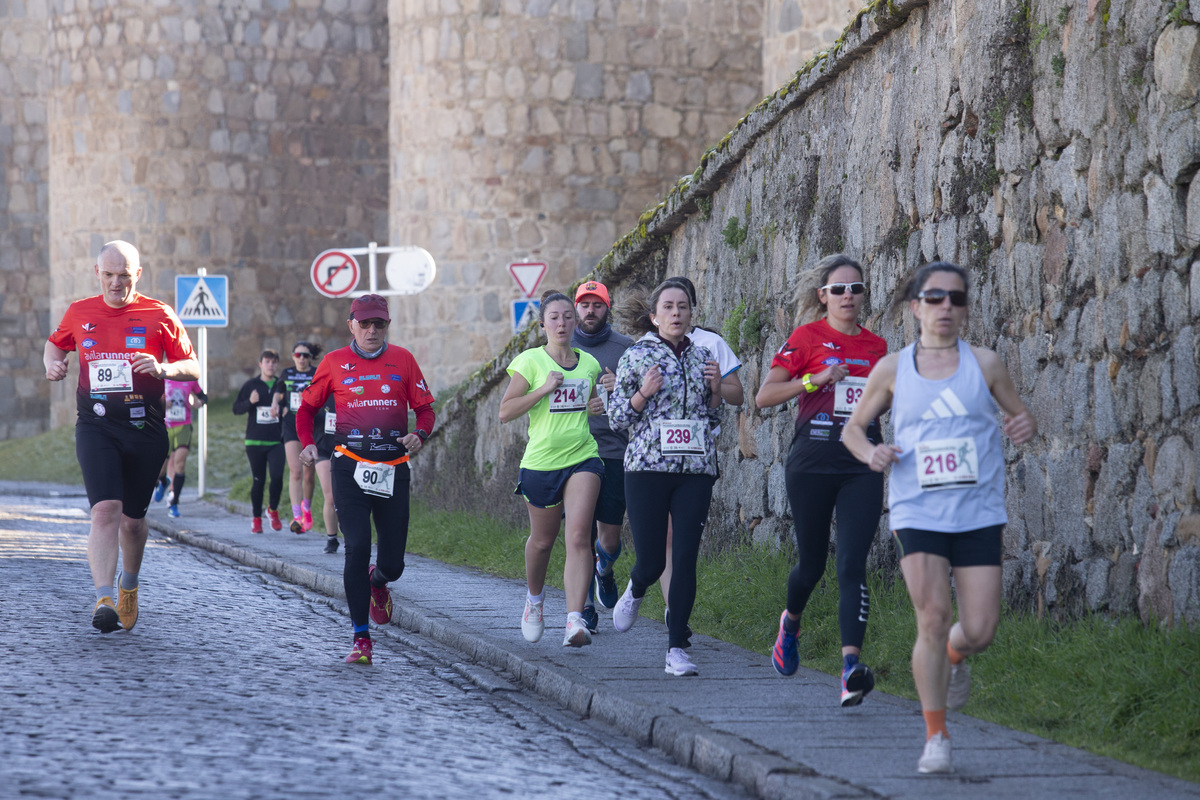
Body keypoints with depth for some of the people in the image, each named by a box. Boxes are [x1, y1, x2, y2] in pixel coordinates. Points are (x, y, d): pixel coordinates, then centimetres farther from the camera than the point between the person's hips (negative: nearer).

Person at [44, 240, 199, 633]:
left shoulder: (159, 316, 2)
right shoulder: (79, 313, 7)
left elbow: (193, 368, 5)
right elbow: (55, 344, 27)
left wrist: (164, 368, -15)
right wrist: (52, 363, 5)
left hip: (145, 428, 0)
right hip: (95, 427, 0)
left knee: (133, 518, 10)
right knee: (105, 509, -18)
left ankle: (129, 586, 38)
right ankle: (104, 600, -26)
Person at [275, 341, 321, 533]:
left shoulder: (318, 374, -1)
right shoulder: (287, 373, 8)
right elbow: (279, 392, 24)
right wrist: (276, 404, 4)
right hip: (291, 427, 1)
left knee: (309, 473, 7)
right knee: (295, 472, -12)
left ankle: (306, 508, 34)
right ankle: (297, 516, -19)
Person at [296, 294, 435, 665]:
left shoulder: (402, 360, 6)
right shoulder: (335, 362, 4)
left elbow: (425, 408, 9)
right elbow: (307, 406, 14)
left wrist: (419, 434, -12)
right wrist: (307, 443, -3)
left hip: (393, 469, 1)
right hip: (350, 466, -1)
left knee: (393, 564, 3)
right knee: (357, 548, -13)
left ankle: (378, 581, 42)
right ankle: (361, 639, -7)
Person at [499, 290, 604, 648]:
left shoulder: (589, 364, 9)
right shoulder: (530, 361, -3)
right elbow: (505, 411, -9)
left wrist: (597, 406, 4)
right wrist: (544, 389, -18)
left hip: (583, 458, 2)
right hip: (541, 461, -2)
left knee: (579, 536, -16)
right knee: (542, 539, 13)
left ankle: (575, 620, -23)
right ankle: (534, 598, 44)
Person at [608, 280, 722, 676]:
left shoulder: (702, 357, 11)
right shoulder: (636, 357, 1)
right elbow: (615, 418, 3)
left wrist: (715, 388, 2)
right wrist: (644, 394, -14)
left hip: (696, 469, 2)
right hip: (648, 467, -2)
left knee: (685, 559, -6)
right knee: (651, 561, -1)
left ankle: (677, 648, -1)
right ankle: (635, 590, 36)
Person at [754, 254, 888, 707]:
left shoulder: (876, 346, 13)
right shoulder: (807, 338, 0)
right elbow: (763, 397, -6)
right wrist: (815, 380, -15)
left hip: (862, 466, 2)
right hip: (812, 464, -2)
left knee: (853, 564, -13)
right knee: (812, 562, 9)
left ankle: (851, 668, -24)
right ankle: (791, 622, 43)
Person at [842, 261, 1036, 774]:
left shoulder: (984, 364, 3)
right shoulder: (892, 370, 4)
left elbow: (1020, 415, 12)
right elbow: (853, 427, 14)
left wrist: (1026, 427, -13)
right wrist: (870, 453, -8)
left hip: (979, 515, 1)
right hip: (918, 515, -1)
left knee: (980, 631, -4)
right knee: (932, 618, -14)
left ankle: (955, 655, 35)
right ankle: (936, 737, -2)